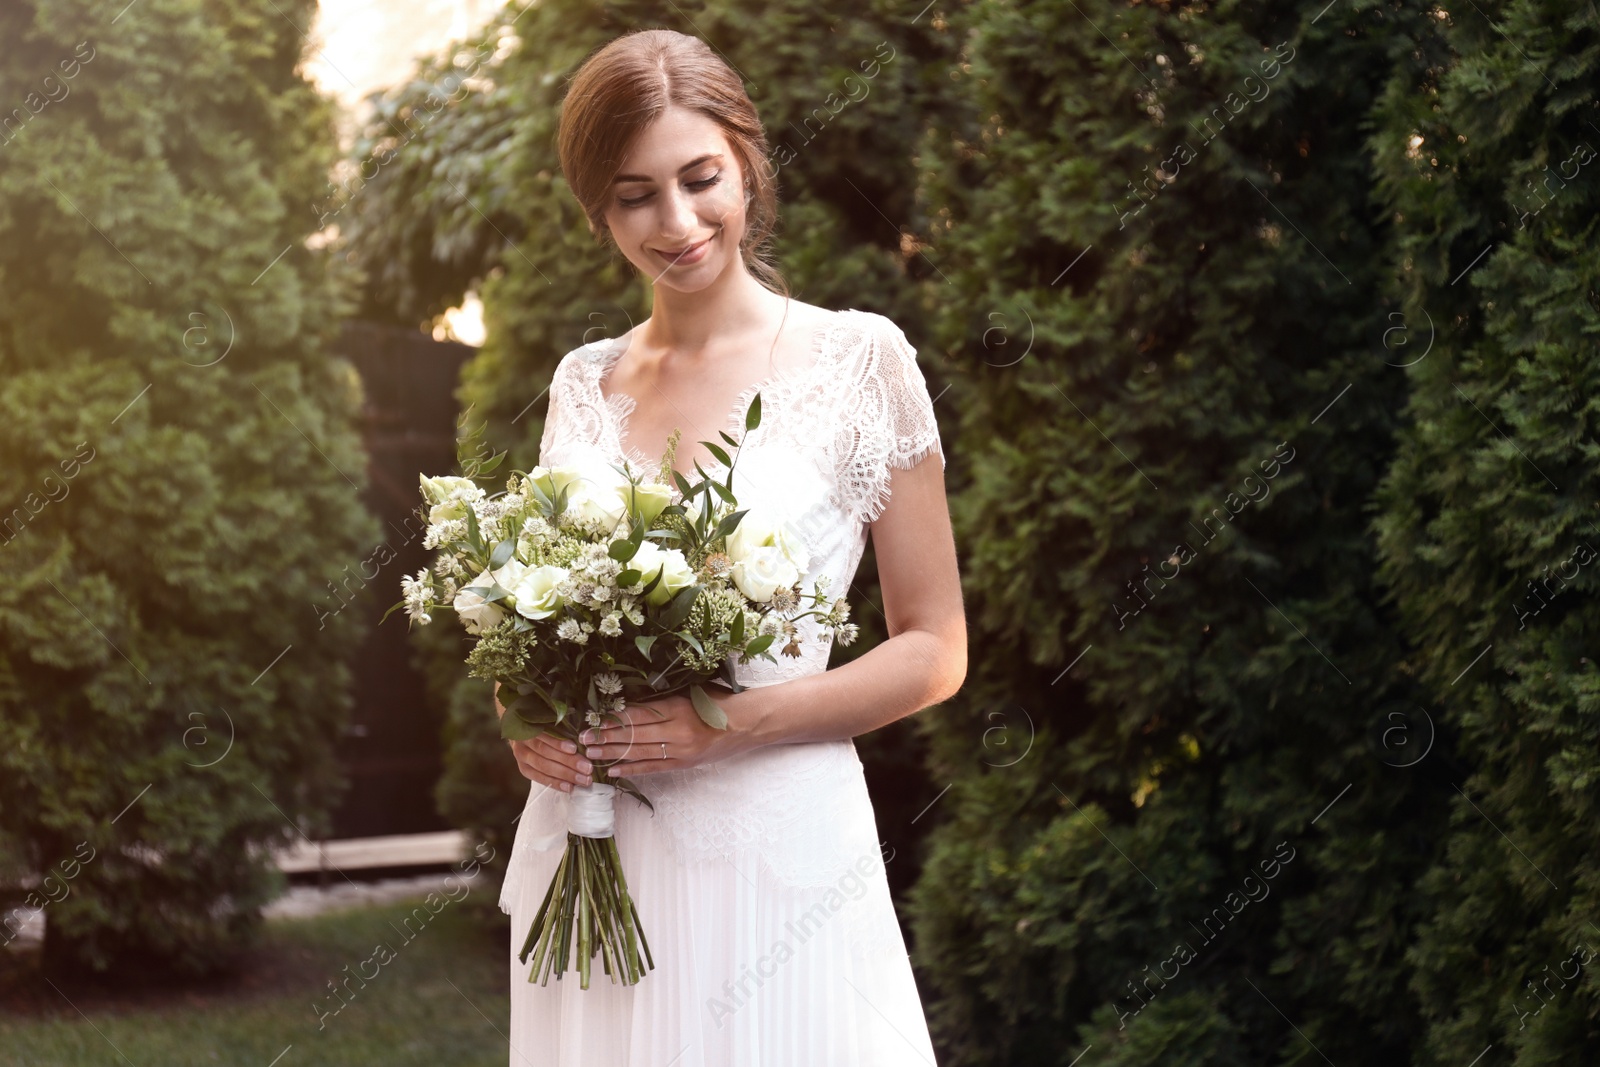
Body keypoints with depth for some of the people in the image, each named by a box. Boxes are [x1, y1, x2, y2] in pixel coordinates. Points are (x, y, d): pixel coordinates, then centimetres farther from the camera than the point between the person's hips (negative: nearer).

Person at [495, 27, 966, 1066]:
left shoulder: (859, 359, -4)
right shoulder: (583, 382, 8)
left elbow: (933, 649, -3)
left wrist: (734, 723, -16)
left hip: (776, 851, -4)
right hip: (590, 850, 4)